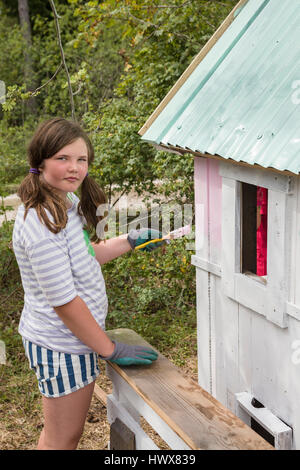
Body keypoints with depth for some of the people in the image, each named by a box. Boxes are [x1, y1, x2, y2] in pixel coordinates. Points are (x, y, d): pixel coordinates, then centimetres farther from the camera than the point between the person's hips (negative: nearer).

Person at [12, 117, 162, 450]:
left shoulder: (65, 203, 3)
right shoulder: (40, 222, -27)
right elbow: (64, 302, -25)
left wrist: (130, 241, 11)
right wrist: (112, 351, -18)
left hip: (72, 338, 9)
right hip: (63, 347, -9)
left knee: (63, 432, 25)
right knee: (62, 439, 10)